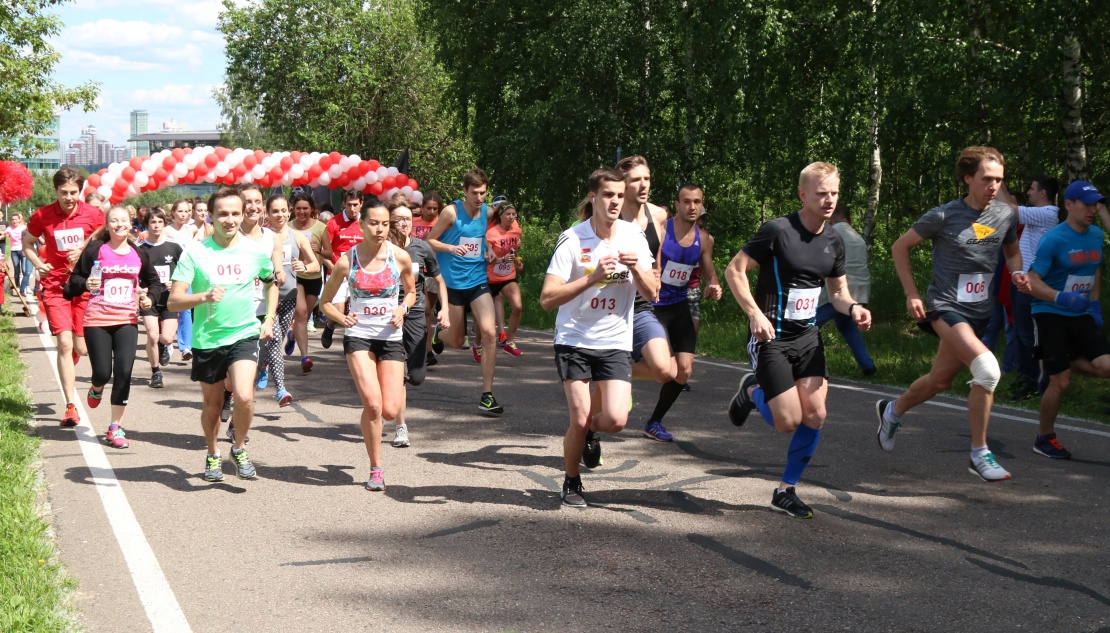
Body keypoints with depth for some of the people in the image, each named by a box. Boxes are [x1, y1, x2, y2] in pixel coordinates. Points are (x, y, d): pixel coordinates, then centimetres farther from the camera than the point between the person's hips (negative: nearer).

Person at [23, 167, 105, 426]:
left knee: (81, 348, 5)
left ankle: (67, 368, 46)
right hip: (55, 286, -1)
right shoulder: (42, 216, -4)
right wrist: (39, 265, -5)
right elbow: (27, 243, 13)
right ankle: (70, 407, -8)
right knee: (64, 343, -13)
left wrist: (85, 252, -10)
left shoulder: (93, 214, -4)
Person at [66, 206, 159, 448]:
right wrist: (86, 284, -19)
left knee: (124, 372, -8)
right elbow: (75, 278, 1)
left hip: (127, 320, 2)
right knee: (103, 372, -1)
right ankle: (96, 389, 40)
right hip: (97, 320, -2)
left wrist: (150, 298, -1)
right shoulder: (94, 251, -4)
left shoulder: (138, 254, 5)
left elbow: (153, 282, 18)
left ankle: (116, 428, 2)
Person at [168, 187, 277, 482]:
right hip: (207, 339, 0)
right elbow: (173, 302, -13)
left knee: (244, 396, -20)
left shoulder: (256, 251, -1)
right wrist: (204, 296, -30)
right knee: (212, 405, 14)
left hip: (245, 334, 0)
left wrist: (269, 318, 10)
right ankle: (213, 455, 41)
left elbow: (272, 282, 21)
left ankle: (239, 448, 8)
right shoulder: (195, 252, -9)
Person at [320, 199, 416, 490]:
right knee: (373, 405, -17)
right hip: (359, 336, -1)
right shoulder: (346, 261, -6)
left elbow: (411, 292, 13)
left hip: (391, 337, 1)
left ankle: (400, 384, 36)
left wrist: (402, 308, -8)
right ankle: (376, 470, 1)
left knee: (391, 411, -4)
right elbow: (325, 301, 5)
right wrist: (341, 317, -15)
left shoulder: (400, 257, -5)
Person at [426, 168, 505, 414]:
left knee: (489, 332, -17)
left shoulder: (487, 211, 3)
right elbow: (430, 241, -5)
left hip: (478, 280, 3)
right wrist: (451, 248, -23)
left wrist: (488, 250, 3)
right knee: (456, 341, 7)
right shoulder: (451, 212, -10)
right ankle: (436, 334, 48)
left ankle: (487, 396, -9)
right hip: (453, 281, -3)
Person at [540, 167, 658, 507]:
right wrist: (592, 278, -27)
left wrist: (636, 268, -16)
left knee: (615, 419, -13)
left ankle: (591, 431, 25)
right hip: (574, 341, -2)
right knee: (579, 420, -8)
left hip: (616, 343, 3)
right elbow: (547, 298, -18)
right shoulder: (572, 240, -12)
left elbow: (652, 293, 3)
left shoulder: (634, 236, 0)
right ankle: (571, 483, 20)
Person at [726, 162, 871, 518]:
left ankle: (786, 492, 13)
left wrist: (853, 308, -7)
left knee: (815, 416, -5)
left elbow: (838, 291, 16)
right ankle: (753, 391, 24)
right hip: (772, 338, -6)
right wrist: (755, 314, -22)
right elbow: (734, 271, -11)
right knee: (789, 422, -10)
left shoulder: (834, 241, 6)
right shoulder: (778, 231, -14)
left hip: (808, 336, 6)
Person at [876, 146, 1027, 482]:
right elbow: (899, 248, -2)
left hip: (980, 311, 6)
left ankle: (893, 411, 48)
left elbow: (1012, 251, 21)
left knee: (940, 379, 18)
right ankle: (979, 455, -14)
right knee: (987, 369, -26)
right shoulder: (944, 216, -13)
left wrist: (1017, 272, -2)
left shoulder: (1005, 214, 2)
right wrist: (912, 294, -7)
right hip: (946, 306, -6)